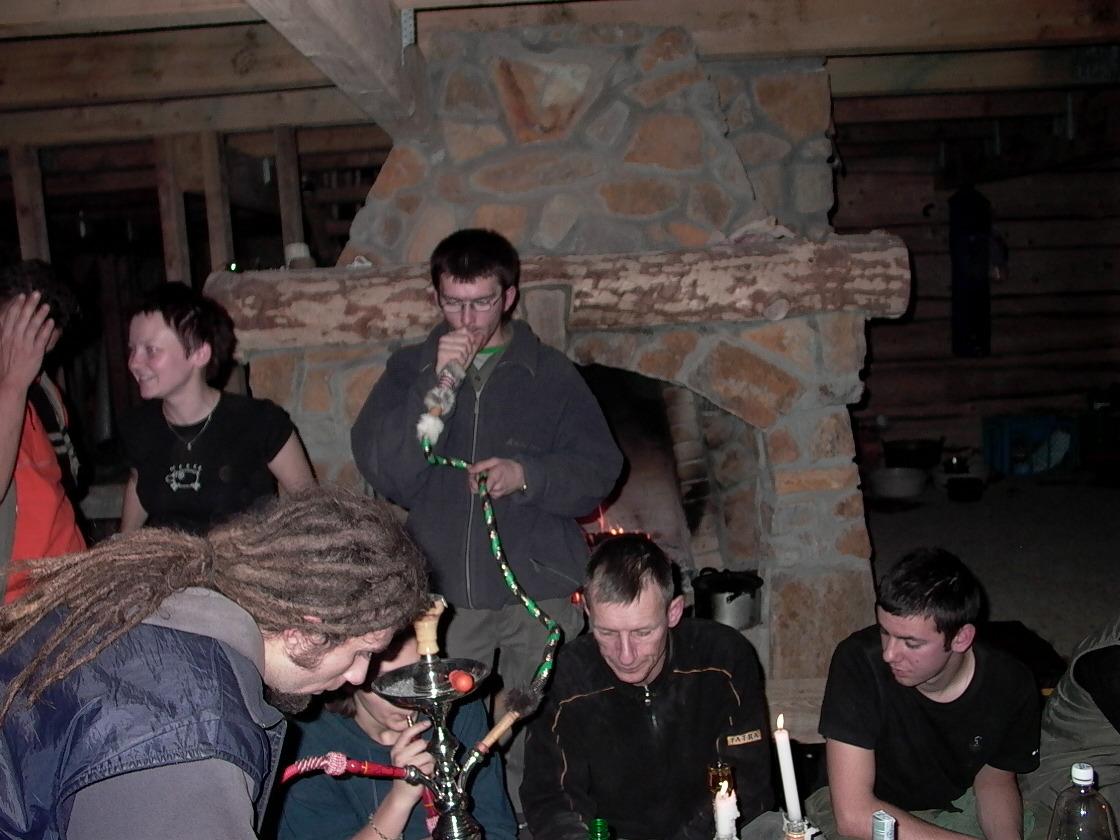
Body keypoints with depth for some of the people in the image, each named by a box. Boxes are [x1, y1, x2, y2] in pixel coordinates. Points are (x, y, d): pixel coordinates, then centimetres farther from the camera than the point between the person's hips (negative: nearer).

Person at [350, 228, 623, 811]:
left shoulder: (551, 374, 8)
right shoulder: (410, 369, 10)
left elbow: (600, 468, 4)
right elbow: (381, 471, -3)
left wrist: (528, 474, -13)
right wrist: (435, 385, -12)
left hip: (538, 592, 0)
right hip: (443, 593, 1)